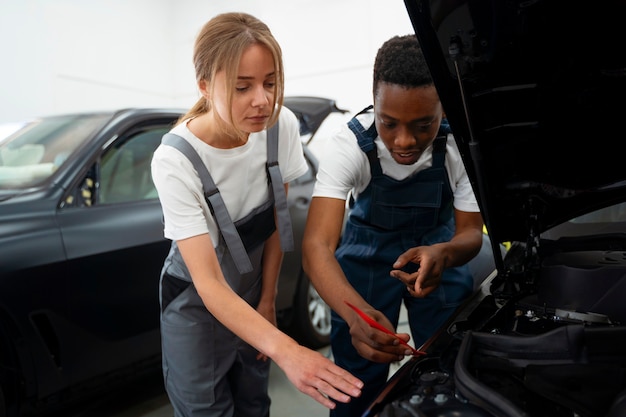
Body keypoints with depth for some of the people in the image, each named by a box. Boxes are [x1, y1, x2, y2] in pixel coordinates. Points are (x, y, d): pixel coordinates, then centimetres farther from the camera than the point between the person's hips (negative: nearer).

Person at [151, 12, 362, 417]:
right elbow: (209, 284, -32)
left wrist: (267, 301, 0)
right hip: (196, 303, -3)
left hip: (252, 293, 4)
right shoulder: (175, 161, -30)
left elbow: (276, 221, -4)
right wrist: (286, 350, -44)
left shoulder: (282, 125, -18)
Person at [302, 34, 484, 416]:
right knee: (358, 384, 2)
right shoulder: (349, 145, -30)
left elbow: (471, 231, -15)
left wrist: (444, 254, -40)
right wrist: (356, 312, -56)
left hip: (437, 246, 2)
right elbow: (317, 244, -37)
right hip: (368, 249, -1)